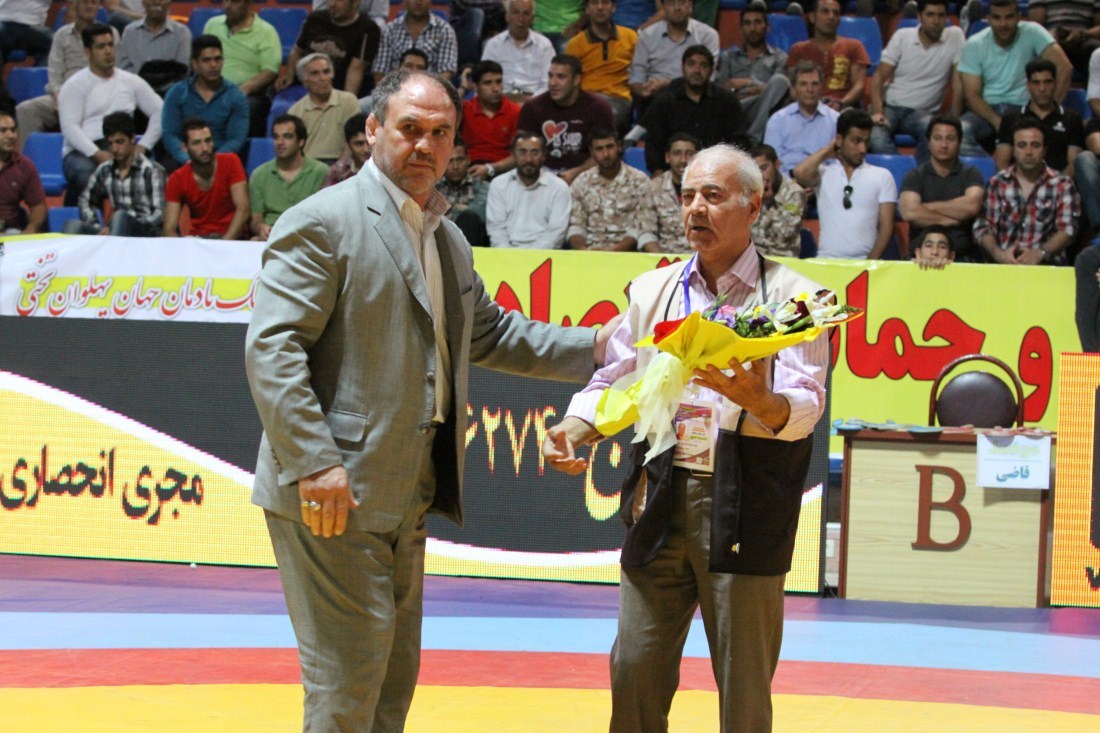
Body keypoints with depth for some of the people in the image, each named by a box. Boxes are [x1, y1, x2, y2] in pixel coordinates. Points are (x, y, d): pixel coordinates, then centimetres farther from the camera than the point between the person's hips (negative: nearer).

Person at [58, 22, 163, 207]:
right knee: (85, 176, -40)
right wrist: (98, 154, -21)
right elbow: (70, 128, -8)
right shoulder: (74, 85, 3)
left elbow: (159, 112, 15)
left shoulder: (132, 82, 16)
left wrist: (142, 147, -1)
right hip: (83, 152, -3)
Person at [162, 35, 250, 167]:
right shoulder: (176, 93, 9)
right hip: (184, 164, 0)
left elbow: (236, 139, -2)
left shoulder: (236, 96, 7)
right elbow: (170, 135, 1)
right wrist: (188, 160, -18)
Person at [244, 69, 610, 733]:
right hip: (333, 499, -9)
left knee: (395, 678, 15)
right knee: (349, 680, -9)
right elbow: (272, 347, -18)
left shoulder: (448, 240, 18)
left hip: (405, 499, 9)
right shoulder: (324, 223, -11)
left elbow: (488, 333, 31)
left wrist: (594, 349, 21)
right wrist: (316, 464, -25)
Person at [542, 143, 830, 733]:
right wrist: (574, 429, -6)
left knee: (743, 685, 1)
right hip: (660, 502, 4)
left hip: (746, 510, -4)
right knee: (636, 668, 4)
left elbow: (805, 407, -11)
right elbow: (613, 383, 15)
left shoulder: (792, 298, -1)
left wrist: (760, 401, -33)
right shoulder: (651, 292, 14)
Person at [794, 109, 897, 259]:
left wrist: (871, 263, -9)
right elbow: (801, 174, -11)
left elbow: (886, 226, 6)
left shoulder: (882, 177, 11)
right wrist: (826, 151, 7)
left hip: (865, 261, 0)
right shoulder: (824, 172, 11)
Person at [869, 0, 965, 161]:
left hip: (923, 112, -1)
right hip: (890, 106, 1)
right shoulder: (902, 36, 2)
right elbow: (879, 76, 0)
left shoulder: (955, 36, -2)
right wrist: (877, 112, -16)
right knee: (876, 138, -33)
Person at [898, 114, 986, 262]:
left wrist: (928, 207, -2)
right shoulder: (915, 176, 10)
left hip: (963, 256, 1)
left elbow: (972, 206, -9)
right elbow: (909, 212, -7)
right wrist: (950, 220, -3)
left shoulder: (971, 174, 11)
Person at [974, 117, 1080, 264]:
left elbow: (1067, 230, -1)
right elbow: (983, 227, 6)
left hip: (1047, 264, -2)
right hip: (1003, 264, 2)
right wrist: (998, 254, -16)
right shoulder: (997, 183, 12)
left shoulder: (1062, 185, 8)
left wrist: (1040, 253, -20)